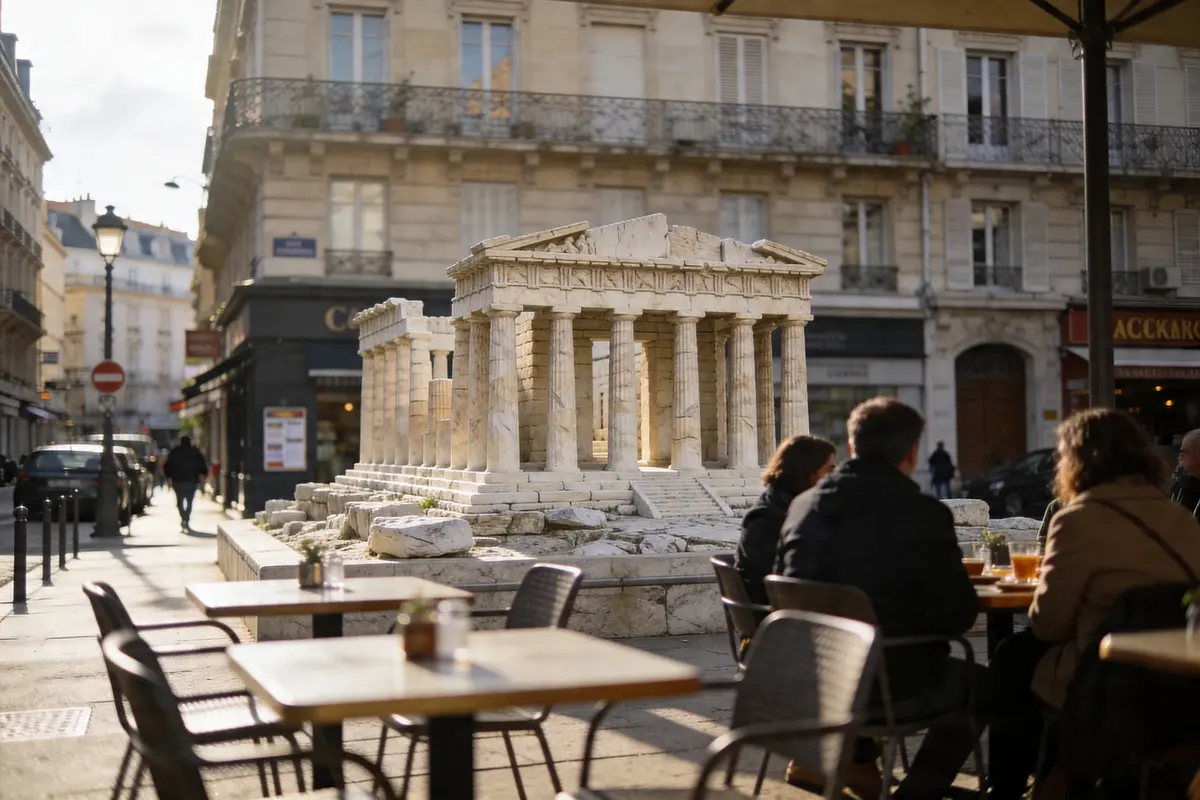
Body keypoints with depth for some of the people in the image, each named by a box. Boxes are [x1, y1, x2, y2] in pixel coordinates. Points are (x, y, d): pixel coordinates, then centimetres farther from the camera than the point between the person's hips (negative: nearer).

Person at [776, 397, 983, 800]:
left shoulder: (804, 505, 0)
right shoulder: (924, 513, -14)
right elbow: (960, 614, -12)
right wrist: (928, 624, 10)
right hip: (892, 684, -5)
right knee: (979, 683, 23)